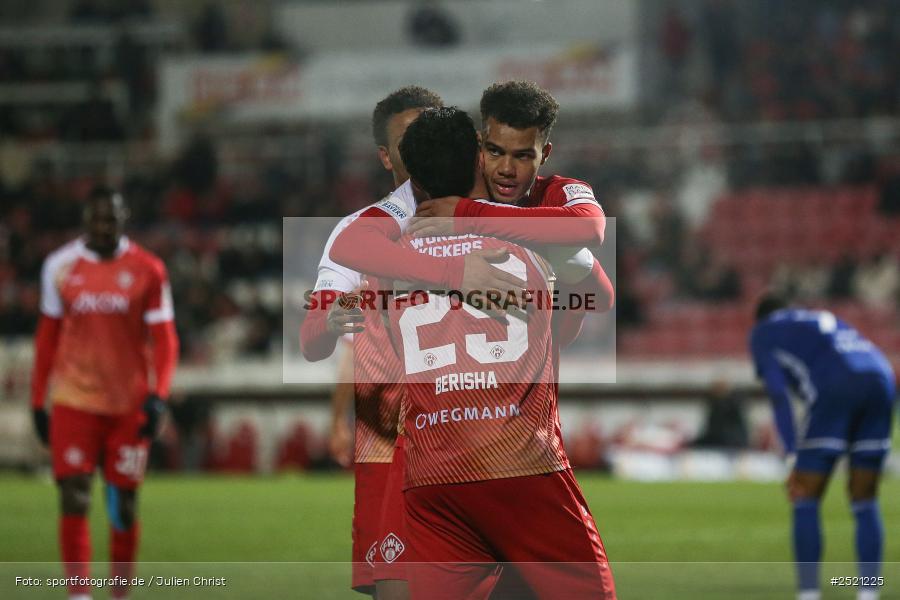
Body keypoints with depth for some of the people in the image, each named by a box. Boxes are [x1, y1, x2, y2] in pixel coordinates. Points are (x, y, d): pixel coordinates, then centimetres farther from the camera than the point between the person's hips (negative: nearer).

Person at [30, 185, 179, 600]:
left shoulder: (147, 270, -2)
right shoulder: (61, 266, 2)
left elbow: (164, 339, -1)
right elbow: (47, 337, 10)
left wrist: (158, 397, -14)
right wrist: (38, 401, 9)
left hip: (129, 405, 0)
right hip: (74, 402, 0)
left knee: (124, 507, 6)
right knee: (73, 501, -10)